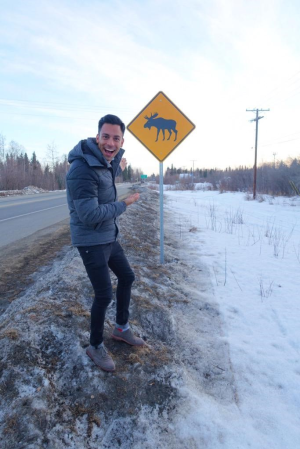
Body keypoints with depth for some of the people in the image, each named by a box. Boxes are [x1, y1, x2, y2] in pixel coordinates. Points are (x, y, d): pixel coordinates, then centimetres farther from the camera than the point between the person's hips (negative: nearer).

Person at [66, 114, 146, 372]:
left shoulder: (106, 161, 5)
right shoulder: (82, 169, -25)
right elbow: (89, 214, -28)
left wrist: (118, 168, 35)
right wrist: (124, 204, -18)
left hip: (109, 237, 10)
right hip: (91, 241, -9)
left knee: (127, 278, 19)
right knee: (104, 295, -2)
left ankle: (122, 329, 39)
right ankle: (95, 346, 24)